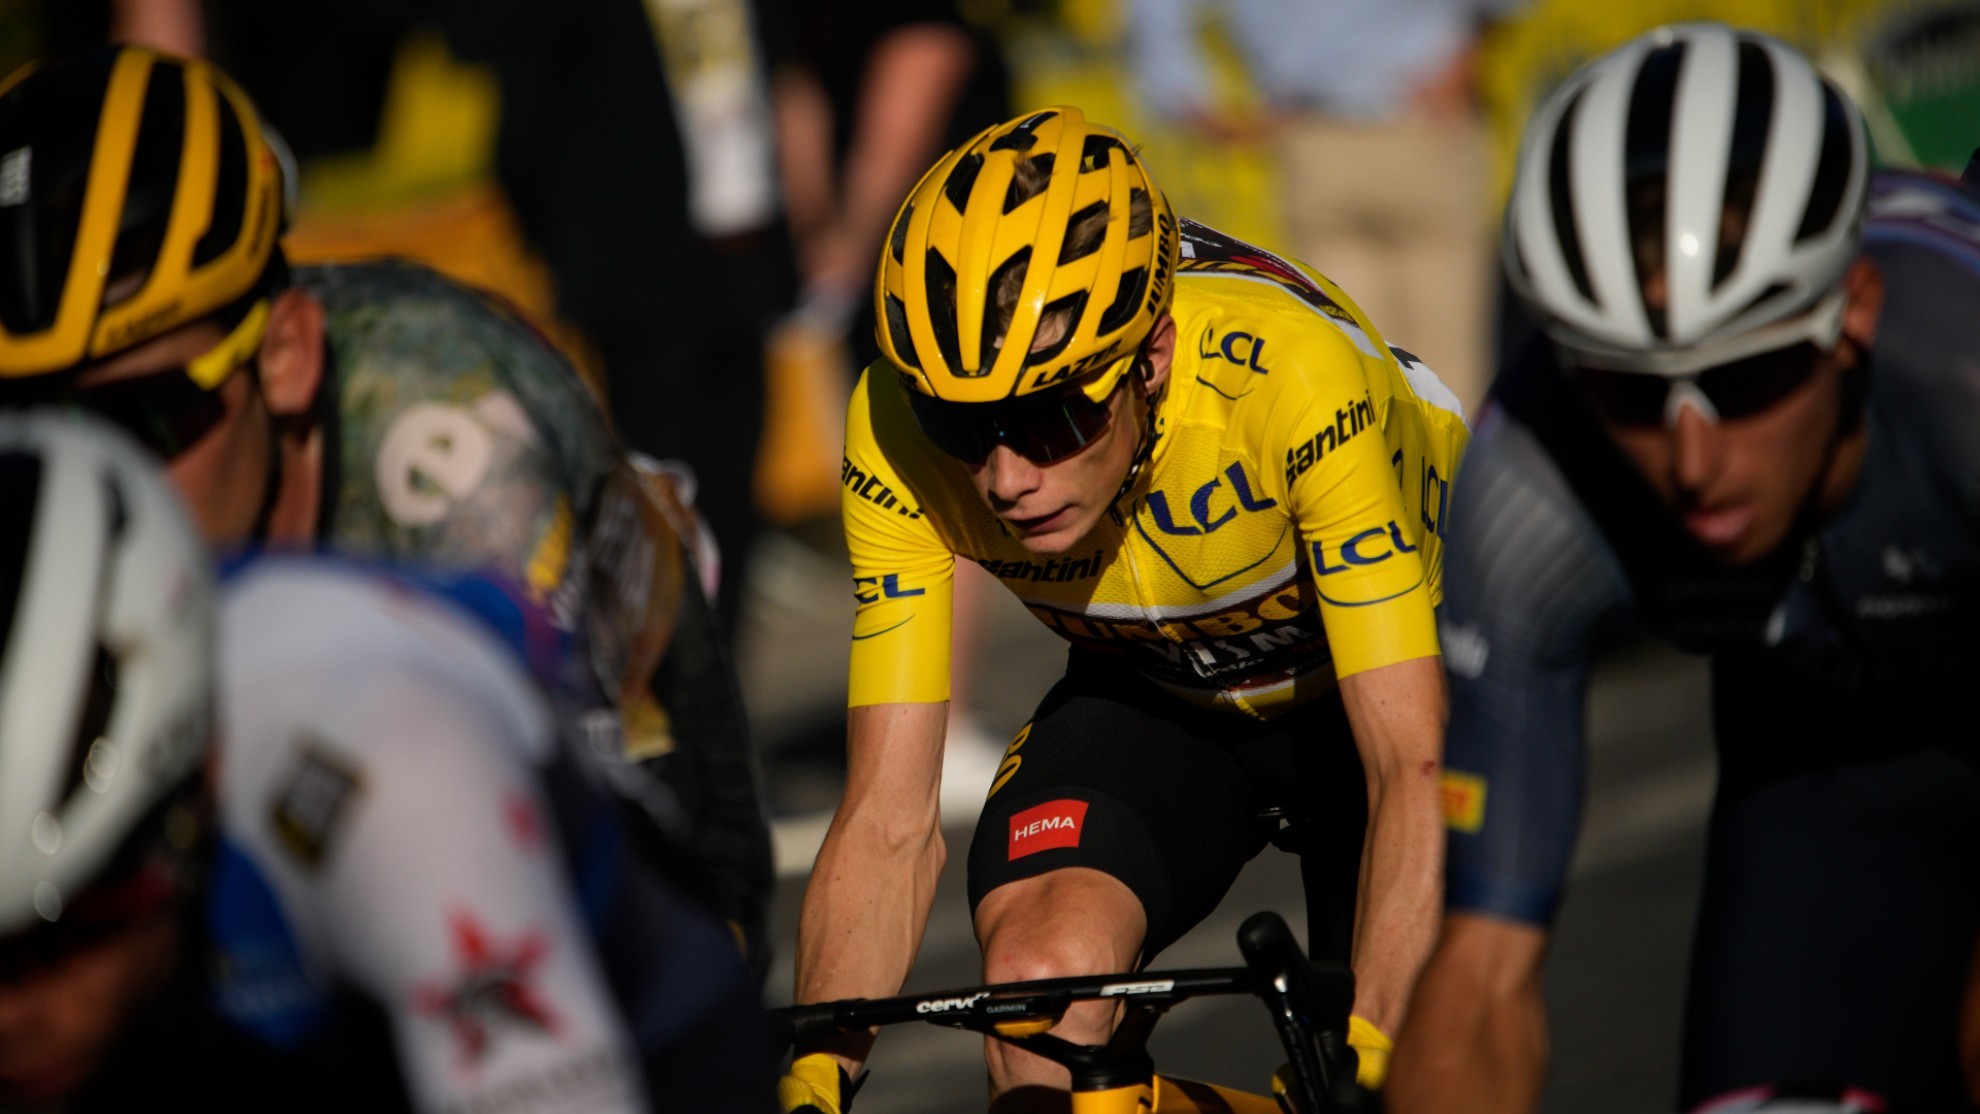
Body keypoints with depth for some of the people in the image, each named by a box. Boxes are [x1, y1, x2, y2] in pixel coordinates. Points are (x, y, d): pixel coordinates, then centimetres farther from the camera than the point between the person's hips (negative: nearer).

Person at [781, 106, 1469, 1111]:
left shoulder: (1291, 374, -40)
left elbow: (1413, 770, -40)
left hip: (1394, 672, -2)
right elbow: (888, 821, -26)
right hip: (1156, 690, 2)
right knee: (1041, 964, -26)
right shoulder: (900, 428, -29)